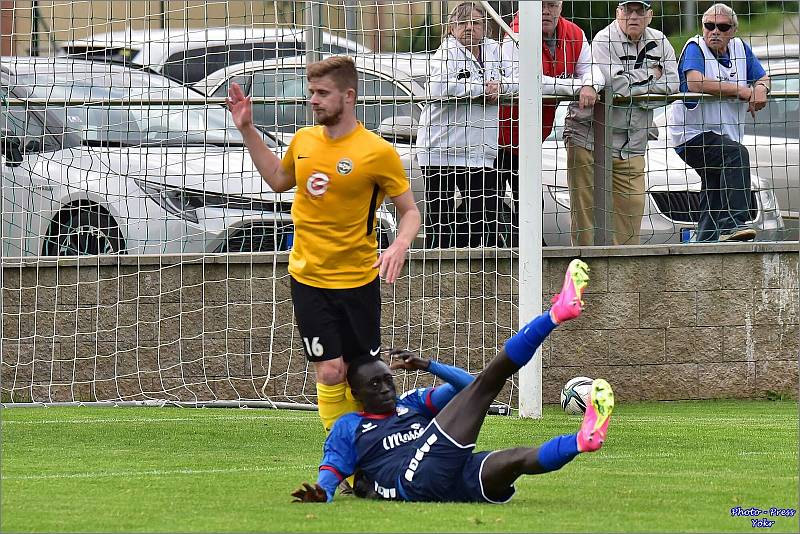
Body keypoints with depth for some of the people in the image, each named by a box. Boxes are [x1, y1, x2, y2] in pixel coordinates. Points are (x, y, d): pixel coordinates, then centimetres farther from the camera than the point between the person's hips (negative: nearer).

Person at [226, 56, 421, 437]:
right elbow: (278, 180, 25)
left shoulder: (377, 152, -11)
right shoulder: (303, 141, 3)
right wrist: (248, 131, 18)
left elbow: (409, 210, -3)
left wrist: (400, 245, -24)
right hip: (308, 277, 3)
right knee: (329, 373, -5)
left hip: (357, 280, -3)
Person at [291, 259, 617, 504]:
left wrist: (428, 366, 16)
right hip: (417, 479, -6)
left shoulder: (412, 404, 36)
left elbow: (464, 385, 30)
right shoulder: (348, 428, 25)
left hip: (459, 482, 6)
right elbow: (331, 470, 13)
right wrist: (320, 493, -10)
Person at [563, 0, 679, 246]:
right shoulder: (604, 40, -10)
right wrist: (649, 76, -6)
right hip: (590, 137, -5)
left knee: (633, 204, 4)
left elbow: (672, 84, -2)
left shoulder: (659, 43, 7)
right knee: (586, 206, -3)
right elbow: (614, 83, -22)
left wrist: (633, 83, -12)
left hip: (631, 146, 5)